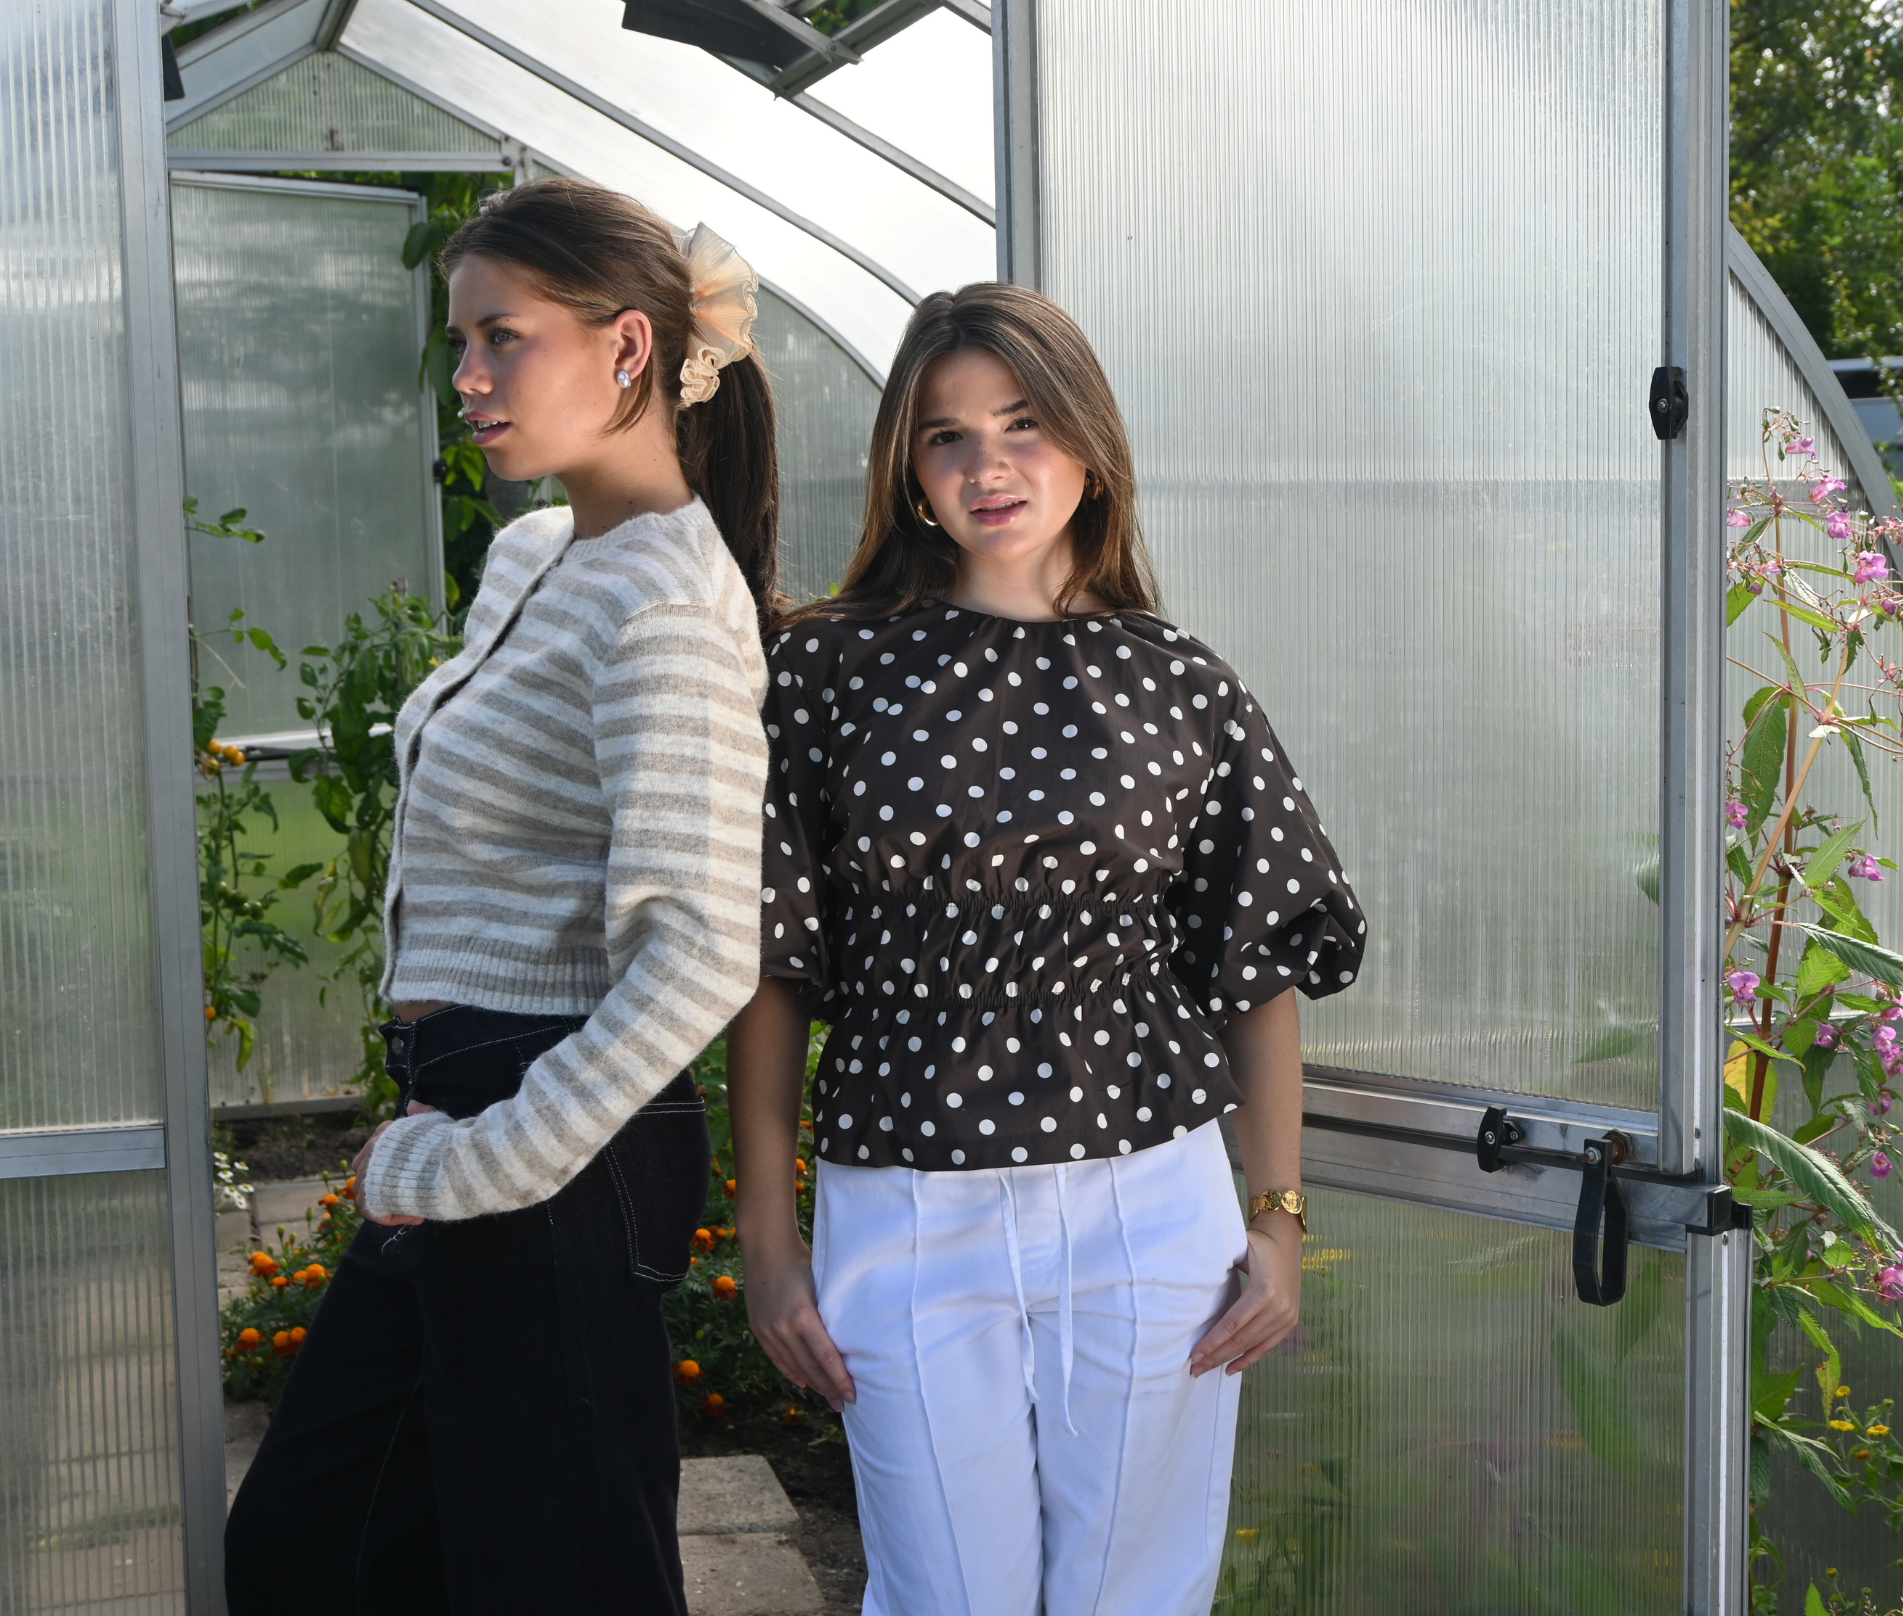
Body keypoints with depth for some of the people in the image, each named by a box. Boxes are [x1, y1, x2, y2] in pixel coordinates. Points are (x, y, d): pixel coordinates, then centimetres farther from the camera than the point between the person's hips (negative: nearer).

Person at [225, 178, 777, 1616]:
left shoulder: (664, 607, -19)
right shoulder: (529, 557, 11)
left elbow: (700, 956, -29)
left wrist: (489, 1163, -22)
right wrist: (441, 1141, 18)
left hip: (560, 1165, -10)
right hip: (465, 1117, 10)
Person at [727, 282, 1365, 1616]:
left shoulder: (1179, 687, 3)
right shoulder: (829, 669, 0)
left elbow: (1264, 968, 7)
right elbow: (773, 968, 1)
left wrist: (1279, 1222, 3)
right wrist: (769, 1237, 0)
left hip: (1150, 1214, 1)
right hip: (905, 1221, -1)